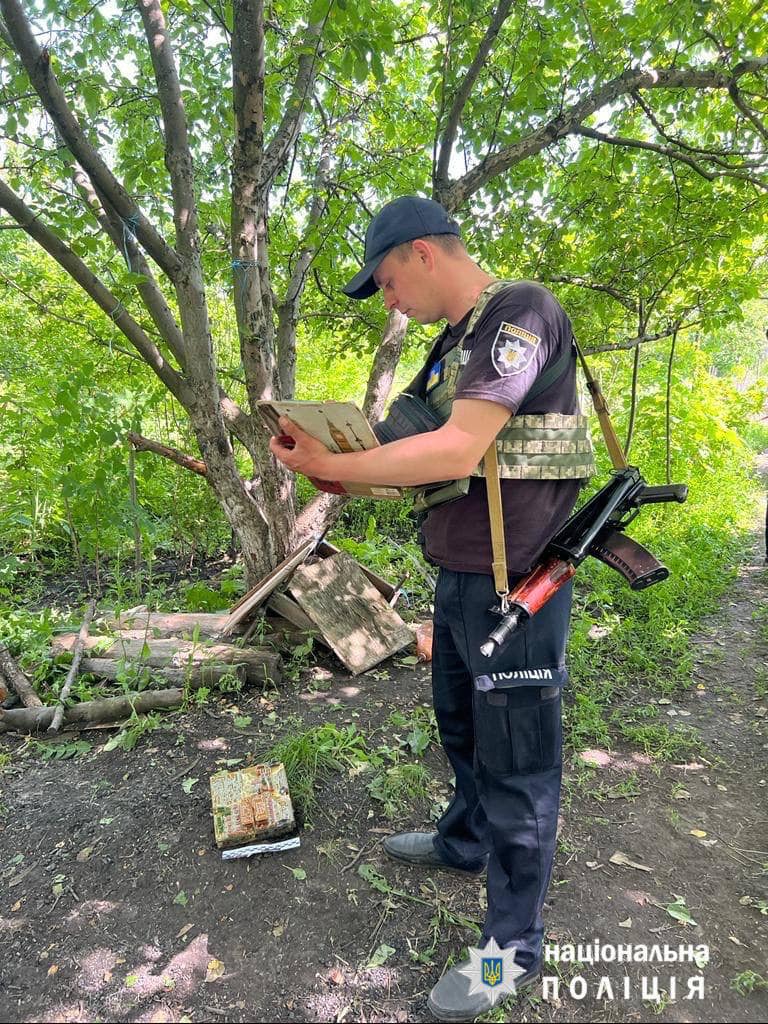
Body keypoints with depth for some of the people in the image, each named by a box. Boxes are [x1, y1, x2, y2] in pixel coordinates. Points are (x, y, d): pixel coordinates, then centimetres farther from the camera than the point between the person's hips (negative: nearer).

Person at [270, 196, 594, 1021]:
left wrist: (330, 467, -16)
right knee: (460, 725, 25)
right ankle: (463, 842, 50)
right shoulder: (453, 345, 13)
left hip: (515, 585, -9)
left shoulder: (521, 312, -16)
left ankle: (514, 944, 25)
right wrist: (344, 468, 0)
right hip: (459, 578, 9)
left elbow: (457, 453, -25)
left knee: (515, 761, 5)